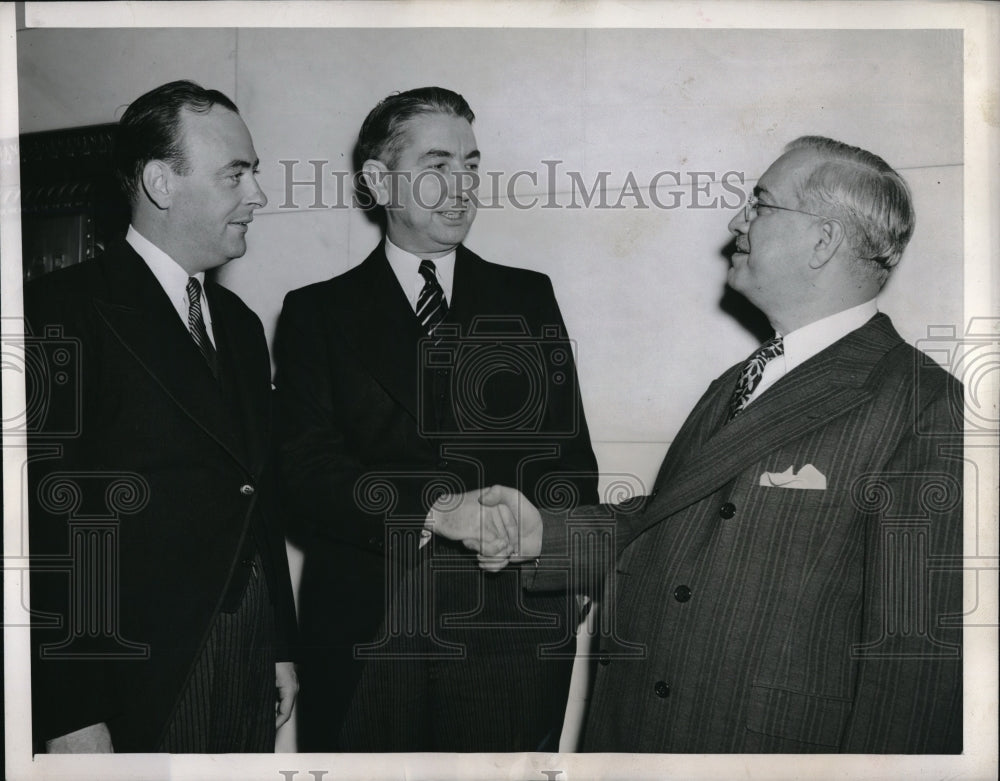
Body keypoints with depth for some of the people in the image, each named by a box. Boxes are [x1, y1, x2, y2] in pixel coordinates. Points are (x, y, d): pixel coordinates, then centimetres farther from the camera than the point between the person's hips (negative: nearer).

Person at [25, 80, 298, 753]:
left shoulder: (241, 326, 13)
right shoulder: (63, 314, -11)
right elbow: (48, 522, -15)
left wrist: (283, 647, 16)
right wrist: (71, 721, -17)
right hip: (141, 687, -6)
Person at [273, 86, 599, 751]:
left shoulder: (529, 297, 11)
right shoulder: (317, 313, 6)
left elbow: (569, 446, 8)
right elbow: (309, 468, -5)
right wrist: (434, 513, -22)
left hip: (513, 637, 1)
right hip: (364, 641, -1)